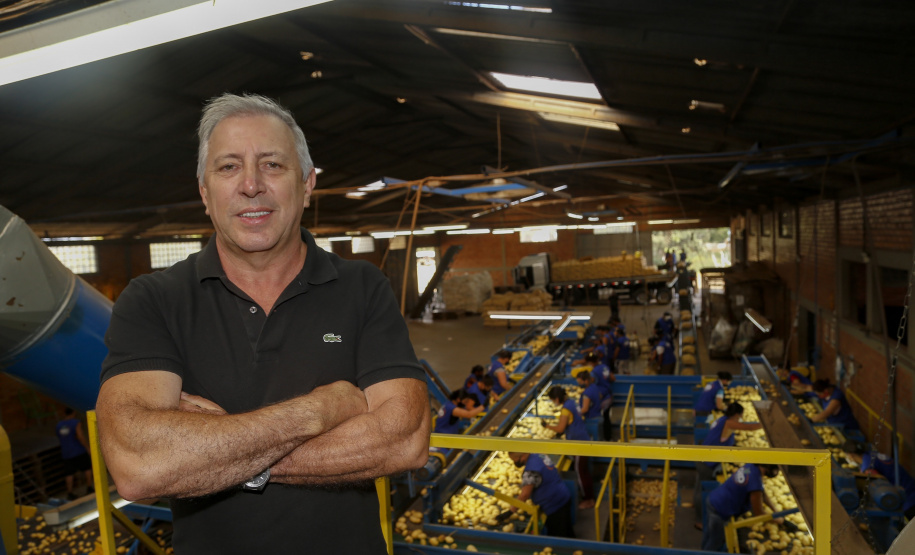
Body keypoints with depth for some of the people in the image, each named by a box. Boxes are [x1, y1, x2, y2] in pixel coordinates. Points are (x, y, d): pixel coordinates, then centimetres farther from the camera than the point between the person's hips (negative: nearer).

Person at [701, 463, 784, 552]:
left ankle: (704, 549, 56)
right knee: (716, 542, 15)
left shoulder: (750, 466, -4)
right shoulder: (755, 481, -30)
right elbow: (758, 513, -18)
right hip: (719, 510, -9)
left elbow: (762, 493, 14)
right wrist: (776, 519, -2)